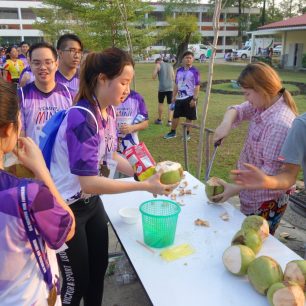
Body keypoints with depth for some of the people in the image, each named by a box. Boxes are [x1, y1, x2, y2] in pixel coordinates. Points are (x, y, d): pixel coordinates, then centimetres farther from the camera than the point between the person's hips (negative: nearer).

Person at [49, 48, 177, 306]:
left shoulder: (109, 110, -4)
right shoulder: (81, 119, -29)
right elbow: (89, 183, -31)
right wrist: (144, 186, -29)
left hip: (92, 202, 8)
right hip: (66, 208, -7)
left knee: (99, 267, 21)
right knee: (77, 282, 10)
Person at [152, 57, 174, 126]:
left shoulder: (158, 65, 2)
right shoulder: (170, 65, 15)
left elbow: (153, 77, -3)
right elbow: (173, 78, 14)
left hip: (162, 87, -3)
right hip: (170, 87, 3)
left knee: (160, 103, 12)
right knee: (170, 104, 5)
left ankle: (159, 120, 23)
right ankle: (169, 121, 0)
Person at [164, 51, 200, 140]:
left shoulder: (195, 71, -8)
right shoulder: (179, 71, 8)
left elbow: (197, 86, -10)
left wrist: (194, 99, -16)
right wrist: (174, 96, 10)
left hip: (189, 98, -5)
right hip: (179, 98, 5)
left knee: (189, 117, 5)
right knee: (176, 115, 10)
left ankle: (187, 134, 19)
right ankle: (172, 132, 24)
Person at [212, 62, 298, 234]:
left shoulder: (280, 123, -29)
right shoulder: (263, 105, -3)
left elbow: (271, 172, -27)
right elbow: (238, 110, 7)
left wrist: (236, 189, -24)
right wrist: (226, 123, -16)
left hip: (266, 202, -8)